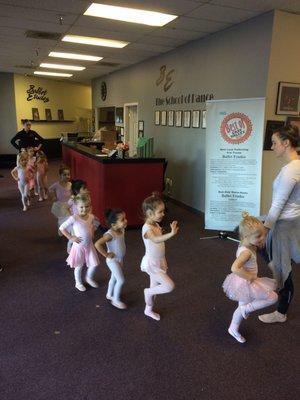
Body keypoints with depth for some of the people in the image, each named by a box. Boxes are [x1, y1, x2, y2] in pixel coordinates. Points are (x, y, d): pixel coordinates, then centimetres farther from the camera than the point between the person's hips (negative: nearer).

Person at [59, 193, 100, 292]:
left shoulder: (91, 217, -5)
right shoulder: (74, 218, -21)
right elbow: (61, 228, -16)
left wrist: (92, 234, 4)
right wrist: (71, 237, -15)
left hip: (89, 245, 5)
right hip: (79, 246, -5)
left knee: (94, 264, 9)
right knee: (79, 266, 12)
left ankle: (89, 278, 38)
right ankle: (78, 283, 35)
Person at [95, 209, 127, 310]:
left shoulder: (122, 230, -5)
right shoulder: (110, 234, -30)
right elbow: (97, 244, -38)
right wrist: (106, 255, -28)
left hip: (120, 259, 8)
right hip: (113, 260, -8)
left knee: (114, 278, 23)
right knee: (121, 280, -2)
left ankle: (109, 295, 43)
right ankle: (116, 300, 16)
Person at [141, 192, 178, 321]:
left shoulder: (156, 225, 1)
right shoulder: (147, 228, -27)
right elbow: (156, 240, -48)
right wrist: (171, 234, -60)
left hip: (159, 262, 9)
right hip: (152, 264, -9)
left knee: (155, 287, 21)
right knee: (169, 286, -14)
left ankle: (148, 310, 42)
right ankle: (148, 292, 9)